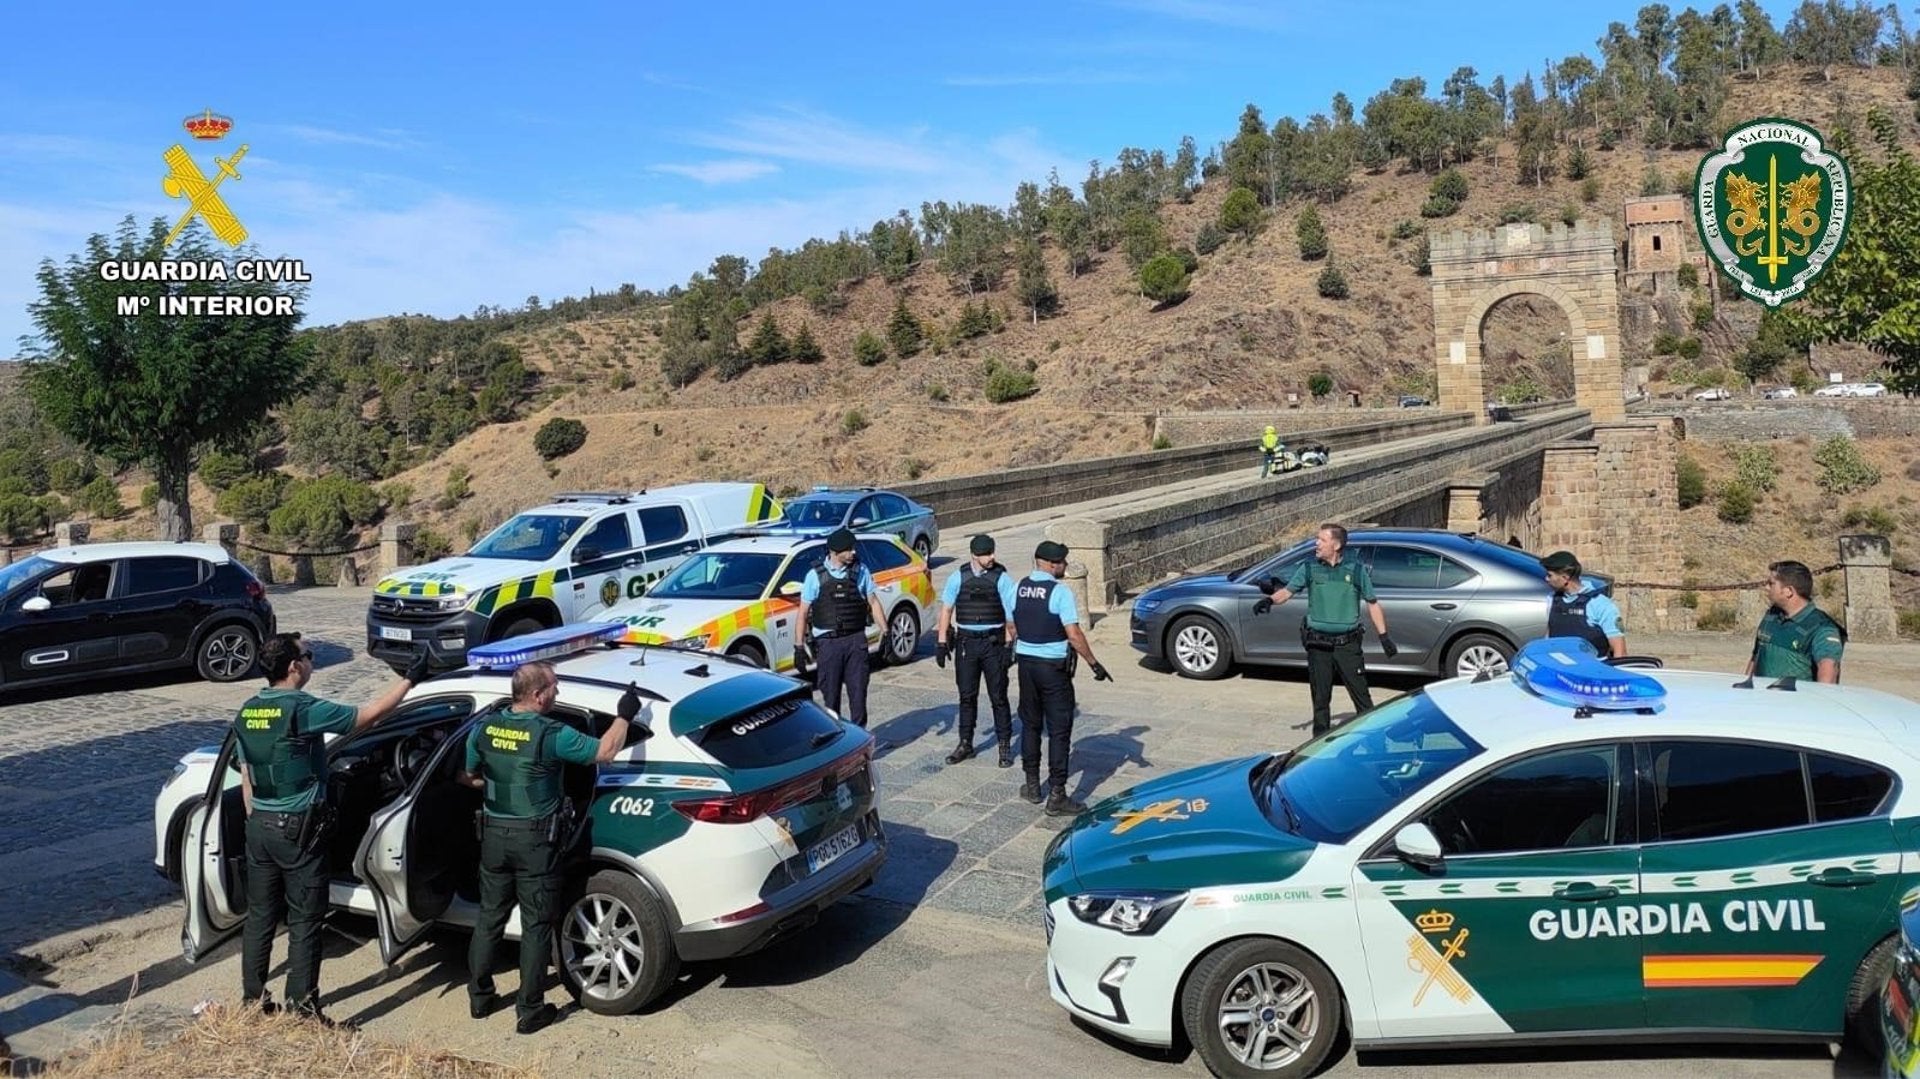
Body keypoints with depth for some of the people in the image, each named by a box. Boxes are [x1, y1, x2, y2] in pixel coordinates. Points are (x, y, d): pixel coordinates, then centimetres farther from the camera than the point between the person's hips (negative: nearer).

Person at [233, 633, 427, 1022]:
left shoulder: (246, 713, 6)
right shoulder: (303, 710, -18)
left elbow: (246, 777, 13)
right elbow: (371, 713, -12)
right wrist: (409, 679, -3)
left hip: (260, 827, 7)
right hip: (299, 829, -7)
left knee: (259, 916, 15)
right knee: (304, 922, 1)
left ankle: (253, 1000, 24)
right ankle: (302, 1010, 6)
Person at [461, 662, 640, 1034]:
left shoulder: (484, 728, -3)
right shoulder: (551, 735, -20)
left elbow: (470, 777, 12)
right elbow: (605, 752, -16)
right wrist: (624, 715, -3)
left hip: (494, 834, 5)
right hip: (535, 840, -5)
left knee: (489, 918, 19)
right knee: (536, 926, 5)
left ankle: (479, 998, 29)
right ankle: (530, 1010, 12)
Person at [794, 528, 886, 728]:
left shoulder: (860, 571, 4)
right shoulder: (815, 576, -2)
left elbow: (873, 602, 9)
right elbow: (803, 613, 0)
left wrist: (885, 632, 2)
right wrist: (799, 646, -3)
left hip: (856, 641, 1)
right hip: (828, 643, -1)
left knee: (858, 691, 2)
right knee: (830, 694, 6)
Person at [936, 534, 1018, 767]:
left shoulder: (1001, 578, -5)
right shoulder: (958, 577, 1)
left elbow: (1011, 614, -6)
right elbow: (946, 609, 7)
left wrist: (1009, 645, -10)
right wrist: (942, 642, 4)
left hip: (994, 642, -2)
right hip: (966, 642, 2)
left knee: (998, 697, 4)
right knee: (967, 696, 10)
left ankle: (1005, 746, 14)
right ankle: (965, 745, 21)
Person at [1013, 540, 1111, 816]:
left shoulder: (1019, 588, 3)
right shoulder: (1059, 591, -16)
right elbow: (1074, 635, -19)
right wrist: (1094, 664, -11)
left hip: (1025, 662, 6)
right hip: (1054, 667, -6)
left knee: (1030, 724, 18)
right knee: (1059, 730, 0)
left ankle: (1032, 786, 26)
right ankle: (1056, 797, 0)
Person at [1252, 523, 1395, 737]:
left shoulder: (1356, 571, 2)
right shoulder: (1309, 569, 5)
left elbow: (1372, 604, 7)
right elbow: (1287, 590, -3)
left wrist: (1384, 636, 4)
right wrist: (1270, 599, -25)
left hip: (1347, 644, -1)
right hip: (1318, 645, 1)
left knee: (1360, 693, -1)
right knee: (1320, 696, 9)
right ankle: (1320, 739, 19)